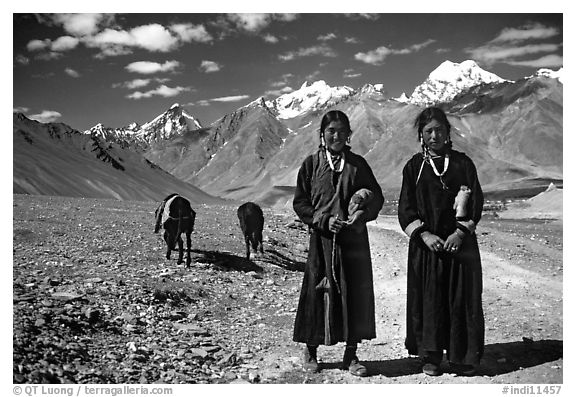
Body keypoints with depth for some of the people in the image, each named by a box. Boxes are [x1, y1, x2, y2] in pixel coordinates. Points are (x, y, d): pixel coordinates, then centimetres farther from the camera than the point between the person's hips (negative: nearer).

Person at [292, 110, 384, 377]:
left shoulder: (358, 164, 8)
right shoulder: (312, 164, 4)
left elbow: (377, 197, 8)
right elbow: (299, 202, 2)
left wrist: (363, 213, -12)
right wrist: (324, 220, -11)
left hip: (354, 238, 2)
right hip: (322, 239, -1)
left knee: (355, 293, 2)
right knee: (319, 292, 1)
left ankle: (351, 355, 14)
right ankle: (311, 350, 18)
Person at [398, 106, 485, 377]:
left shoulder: (463, 163, 6)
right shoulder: (414, 167, 5)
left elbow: (476, 202, 1)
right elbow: (405, 209, 0)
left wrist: (461, 232, -13)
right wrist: (424, 234, -13)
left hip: (459, 241, 0)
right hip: (425, 243, 0)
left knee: (462, 299, 1)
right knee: (428, 299, 1)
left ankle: (463, 357, 12)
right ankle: (430, 357, 11)